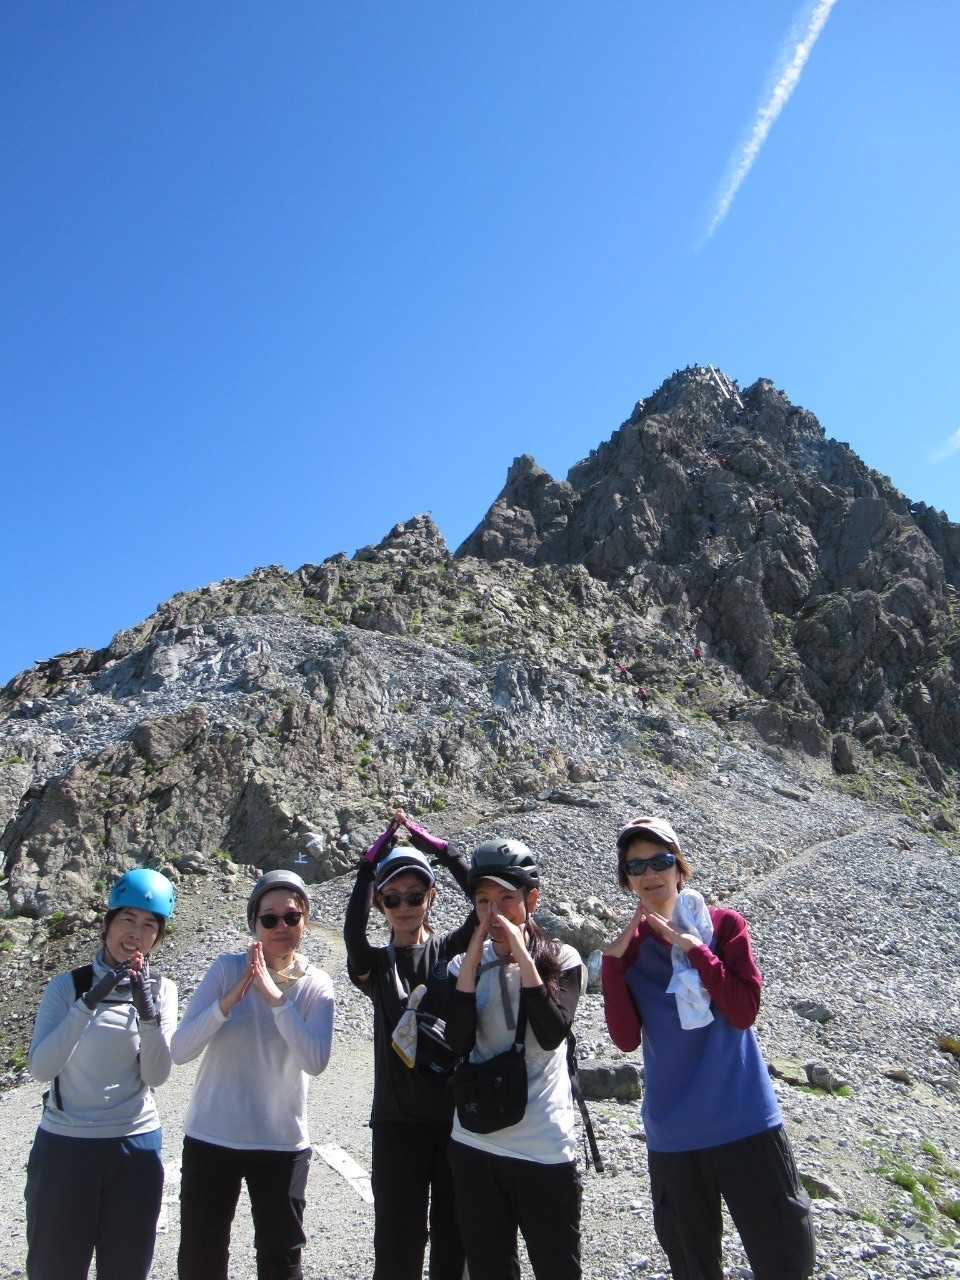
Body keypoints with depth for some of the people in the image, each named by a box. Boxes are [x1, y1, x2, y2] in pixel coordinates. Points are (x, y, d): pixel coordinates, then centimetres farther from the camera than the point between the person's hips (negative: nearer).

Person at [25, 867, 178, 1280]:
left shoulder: (161, 990, 0)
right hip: (65, 1146, -2)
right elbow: (40, 1068, -17)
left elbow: (156, 1075, -8)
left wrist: (148, 1010, -24)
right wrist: (90, 1001, -28)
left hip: (136, 1146, 2)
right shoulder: (67, 986, -5)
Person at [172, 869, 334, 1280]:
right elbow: (180, 1050, -15)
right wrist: (230, 999, -30)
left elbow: (316, 1061, -22)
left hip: (283, 1143, 0)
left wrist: (275, 996, -30)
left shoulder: (316, 984, -8)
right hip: (211, 1139, 0)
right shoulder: (227, 969, -10)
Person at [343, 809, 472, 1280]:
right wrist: (370, 865, -27)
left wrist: (439, 849, -22)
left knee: (455, 1236, 11)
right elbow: (353, 932, -22)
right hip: (398, 1120, 0)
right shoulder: (375, 964, 1)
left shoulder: (453, 949, 1)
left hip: (459, 1113, 0)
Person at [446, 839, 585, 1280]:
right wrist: (472, 960, -16)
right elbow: (459, 1044, -11)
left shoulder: (561, 959, -3)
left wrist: (521, 955, -20)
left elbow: (552, 1035, -18)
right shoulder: (464, 965, 3)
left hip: (546, 1148, -3)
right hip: (475, 1145, 3)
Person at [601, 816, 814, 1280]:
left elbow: (743, 1012, -14)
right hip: (673, 1132, 2)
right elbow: (626, 1039, -8)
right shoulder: (629, 947, 2)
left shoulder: (724, 924, -4)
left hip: (745, 1120, -2)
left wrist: (693, 947, -19)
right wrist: (613, 959, -17)